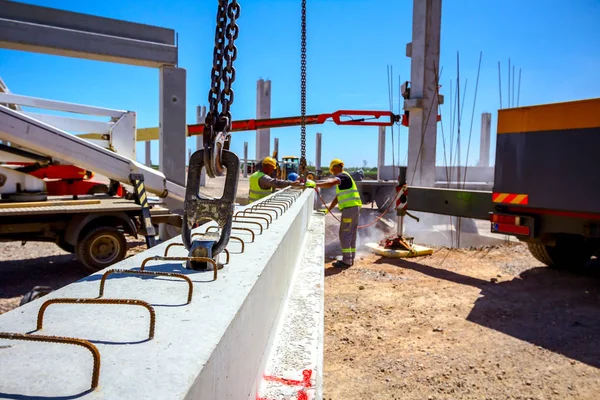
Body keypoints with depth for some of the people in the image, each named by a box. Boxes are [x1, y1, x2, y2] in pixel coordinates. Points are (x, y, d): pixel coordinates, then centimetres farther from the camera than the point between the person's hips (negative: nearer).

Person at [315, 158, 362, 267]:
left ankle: (346, 260, -6)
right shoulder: (344, 178, 24)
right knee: (351, 234, 13)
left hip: (350, 208, -10)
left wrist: (315, 185, -28)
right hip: (354, 208, 10)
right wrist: (328, 210, 23)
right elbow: (337, 198, 25)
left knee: (344, 234, -7)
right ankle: (350, 259, 19)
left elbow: (330, 183, -29)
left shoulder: (342, 176, -8)